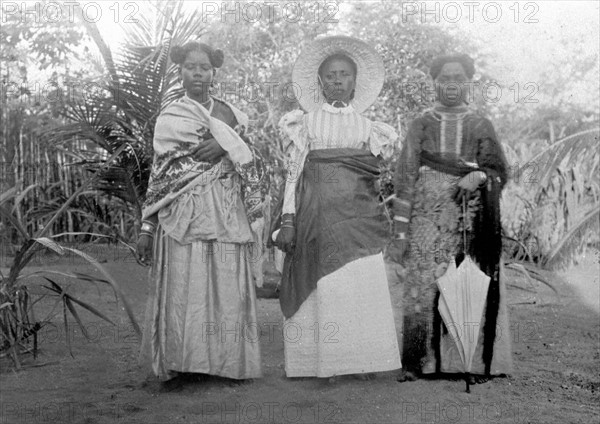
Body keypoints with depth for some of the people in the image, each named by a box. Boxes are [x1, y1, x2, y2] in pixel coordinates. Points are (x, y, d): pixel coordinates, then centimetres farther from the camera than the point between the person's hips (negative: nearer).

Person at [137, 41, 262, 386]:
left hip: (226, 216, 2)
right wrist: (147, 227, 2)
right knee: (183, 288, -5)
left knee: (228, 286, 0)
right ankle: (182, 362, 4)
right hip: (184, 215, -2)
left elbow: (242, 165, 14)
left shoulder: (230, 113, 15)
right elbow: (159, 177, 7)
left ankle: (228, 360, 10)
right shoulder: (169, 118, 9)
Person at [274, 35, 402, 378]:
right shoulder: (306, 122, 10)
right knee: (325, 283, -4)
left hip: (359, 214, 2)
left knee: (364, 285, -7)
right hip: (319, 213, -1)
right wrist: (288, 220, -3)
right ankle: (326, 361, 3)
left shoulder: (366, 125, 15)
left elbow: (374, 174, 18)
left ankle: (363, 360, 2)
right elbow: (294, 171, 5)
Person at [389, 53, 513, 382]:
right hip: (427, 222, 0)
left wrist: (480, 176, -15)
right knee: (422, 289, -6)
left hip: (472, 223, 1)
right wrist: (400, 231, -1)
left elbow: (500, 171, 10)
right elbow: (405, 178, 7)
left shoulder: (481, 126, 14)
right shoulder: (421, 125, 12)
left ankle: (474, 361, 3)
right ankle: (416, 363, 0)